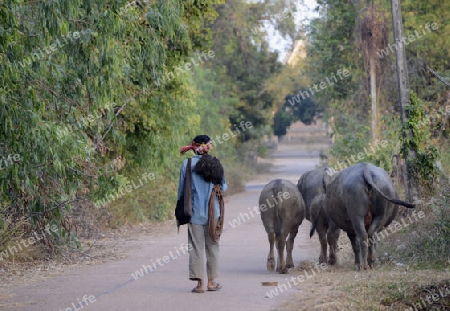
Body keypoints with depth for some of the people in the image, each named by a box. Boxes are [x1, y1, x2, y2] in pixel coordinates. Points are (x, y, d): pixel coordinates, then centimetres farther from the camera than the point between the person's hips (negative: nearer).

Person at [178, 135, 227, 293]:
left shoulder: (187, 164, -4)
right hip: (213, 211, 1)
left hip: (195, 210, -1)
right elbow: (224, 187, 1)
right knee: (212, 245, 12)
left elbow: (182, 188, -2)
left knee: (196, 246, 2)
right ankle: (212, 281, 16)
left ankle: (199, 282, -3)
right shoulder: (215, 163, -3)